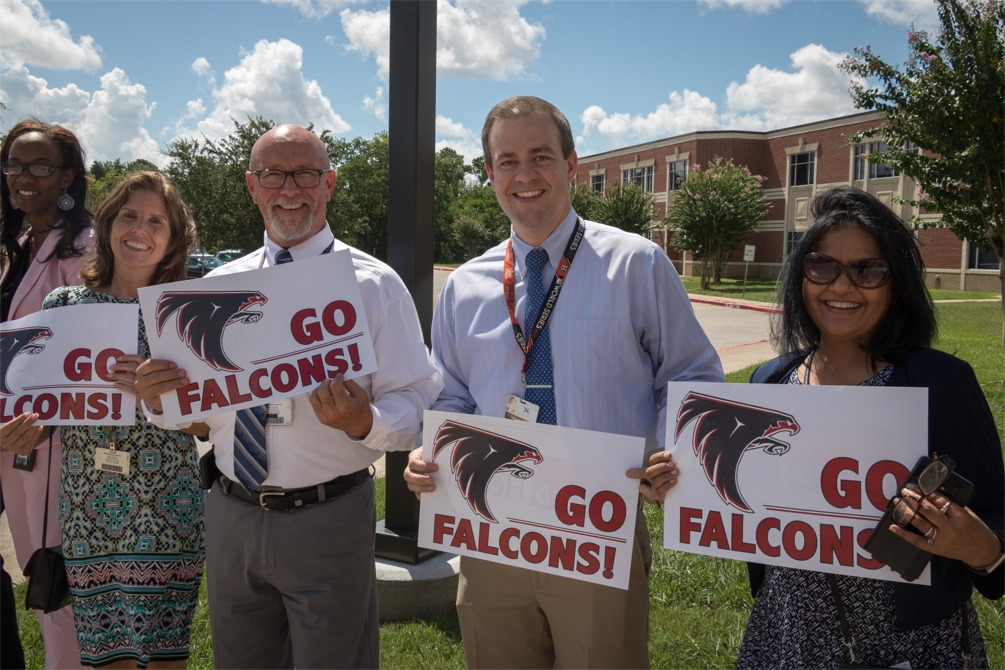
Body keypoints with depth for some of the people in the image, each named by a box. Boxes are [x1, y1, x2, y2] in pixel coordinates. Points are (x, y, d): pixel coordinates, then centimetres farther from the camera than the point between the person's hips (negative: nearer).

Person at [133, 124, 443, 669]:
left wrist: (364, 422, -30)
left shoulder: (374, 284, -6)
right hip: (230, 516, 4)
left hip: (328, 521, -4)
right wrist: (159, 401, -11)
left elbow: (414, 404, -10)